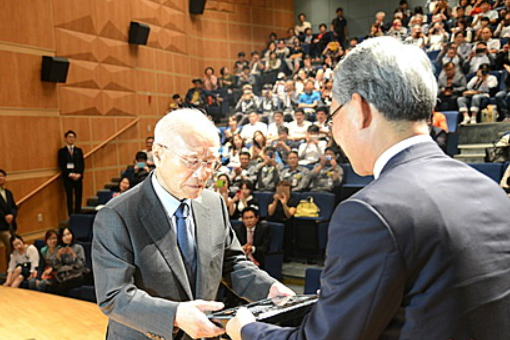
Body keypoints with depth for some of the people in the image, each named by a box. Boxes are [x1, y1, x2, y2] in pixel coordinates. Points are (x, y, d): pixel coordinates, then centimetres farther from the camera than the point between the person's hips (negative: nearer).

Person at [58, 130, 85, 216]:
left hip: (78, 176, 2)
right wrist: (70, 174, -14)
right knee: (70, 198, -3)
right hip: (67, 177, -2)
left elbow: (82, 164, 7)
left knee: (78, 197, 1)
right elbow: (61, 165, -2)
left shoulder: (79, 150, 13)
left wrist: (79, 174, -9)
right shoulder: (62, 151, 6)